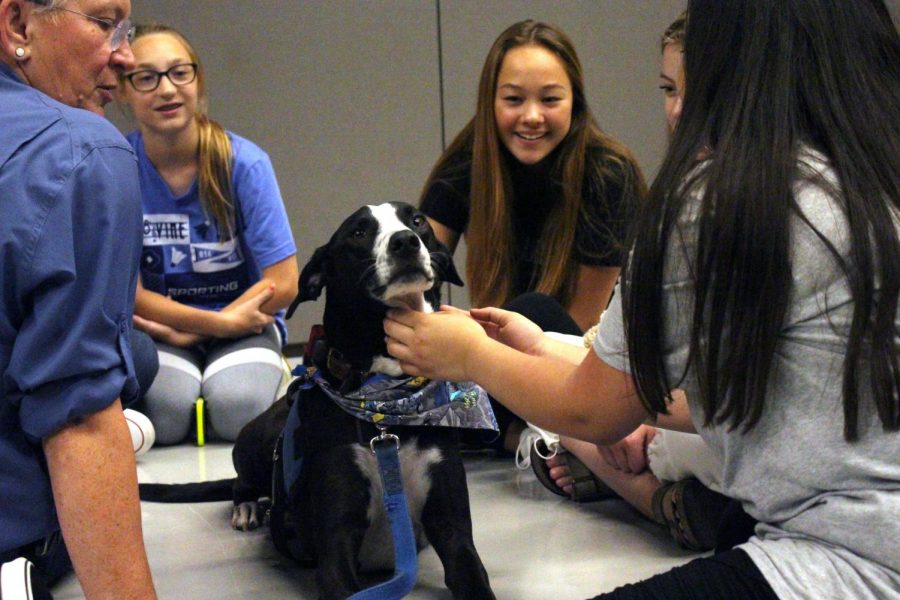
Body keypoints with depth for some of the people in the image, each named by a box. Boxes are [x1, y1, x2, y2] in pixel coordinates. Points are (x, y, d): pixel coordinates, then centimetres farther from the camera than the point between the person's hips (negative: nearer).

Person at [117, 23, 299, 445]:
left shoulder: (245, 162, -11)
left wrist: (190, 331, -11)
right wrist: (221, 322, -18)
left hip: (243, 321, 0)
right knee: (167, 412, -30)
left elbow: (282, 283, -10)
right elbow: (130, 293, -7)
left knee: (237, 409, -30)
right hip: (158, 328, 0)